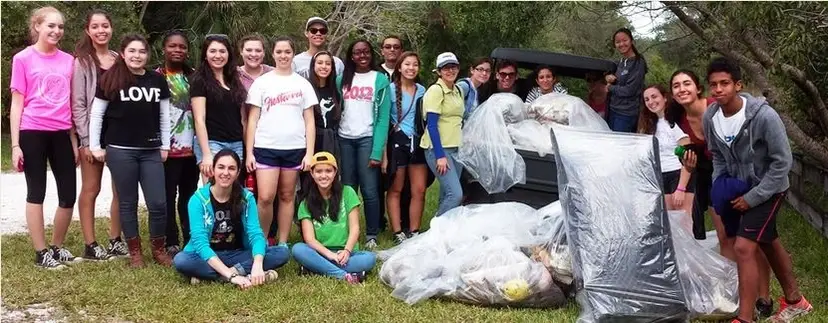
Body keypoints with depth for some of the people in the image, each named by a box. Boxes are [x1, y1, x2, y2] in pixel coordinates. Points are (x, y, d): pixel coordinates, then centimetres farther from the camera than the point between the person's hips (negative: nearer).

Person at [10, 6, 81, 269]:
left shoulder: (68, 60, 10)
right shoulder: (23, 59, -1)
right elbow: (17, 103, -1)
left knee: (68, 196, 5)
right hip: (32, 133, -4)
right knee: (36, 192, 3)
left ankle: (57, 247, 22)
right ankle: (41, 253, 11)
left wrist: (75, 140, 11)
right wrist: (15, 145, -6)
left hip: (61, 134, 4)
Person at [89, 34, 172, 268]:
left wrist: (165, 146, 10)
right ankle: (135, 251, 17)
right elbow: (96, 114, 1)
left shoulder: (157, 81, 7)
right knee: (128, 203, 6)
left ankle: (159, 249, 17)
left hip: (151, 151, 3)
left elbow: (164, 116, 13)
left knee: (158, 203, 0)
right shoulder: (111, 79, -2)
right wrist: (95, 146, -1)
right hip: (120, 151, -2)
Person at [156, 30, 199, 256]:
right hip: (168, 148, -4)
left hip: (191, 147, 4)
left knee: (189, 196, 11)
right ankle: (172, 244, 7)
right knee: (168, 198, 0)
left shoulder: (193, 76, 10)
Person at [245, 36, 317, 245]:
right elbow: (252, 119, 3)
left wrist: (309, 153, -2)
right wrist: (249, 151, -3)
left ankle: (282, 243, 14)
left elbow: (309, 121, 6)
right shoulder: (262, 82, 4)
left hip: (294, 148, 1)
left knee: (287, 196, 6)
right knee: (265, 197, -10)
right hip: (266, 147, -1)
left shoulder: (302, 84, 7)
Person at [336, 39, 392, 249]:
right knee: (348, 189, 6)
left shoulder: (380, 80, 1)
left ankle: (371, 235, 5)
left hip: (368, 139, -3)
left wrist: (377, 151, -12)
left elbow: (383, 118, -4)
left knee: (369, 190, -5)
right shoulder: (342, 80, 10)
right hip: (345, 139, 3)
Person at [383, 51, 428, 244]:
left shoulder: (422, 90, 10)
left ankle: (414, 232, 13)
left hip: (418, 142, 4)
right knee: (396, 190, 4)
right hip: (397, 141, -4)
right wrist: (384, 153, -10)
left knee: (419, 190, 3)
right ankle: (398, 233, 10)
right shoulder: (391, 89, -4)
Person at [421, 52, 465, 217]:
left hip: (456, 149, 8)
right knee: (456, 194, -16)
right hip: (439, 148, -8)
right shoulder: (435, 90, -9)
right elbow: (432, 125, -14)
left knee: (447, 197, 8)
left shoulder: (458, 91, 14)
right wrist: (440, 155, -19)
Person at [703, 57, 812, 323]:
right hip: (737, 187, 7)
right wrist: (719, 186, -5)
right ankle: (794, 300, 40)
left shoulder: (764, 115, -28)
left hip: (767, 189, -7)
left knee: (744, 248, -16)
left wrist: (753, 197, -20)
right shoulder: (710, 117, -11)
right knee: (769, 244, 20)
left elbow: (782, 162, -22)